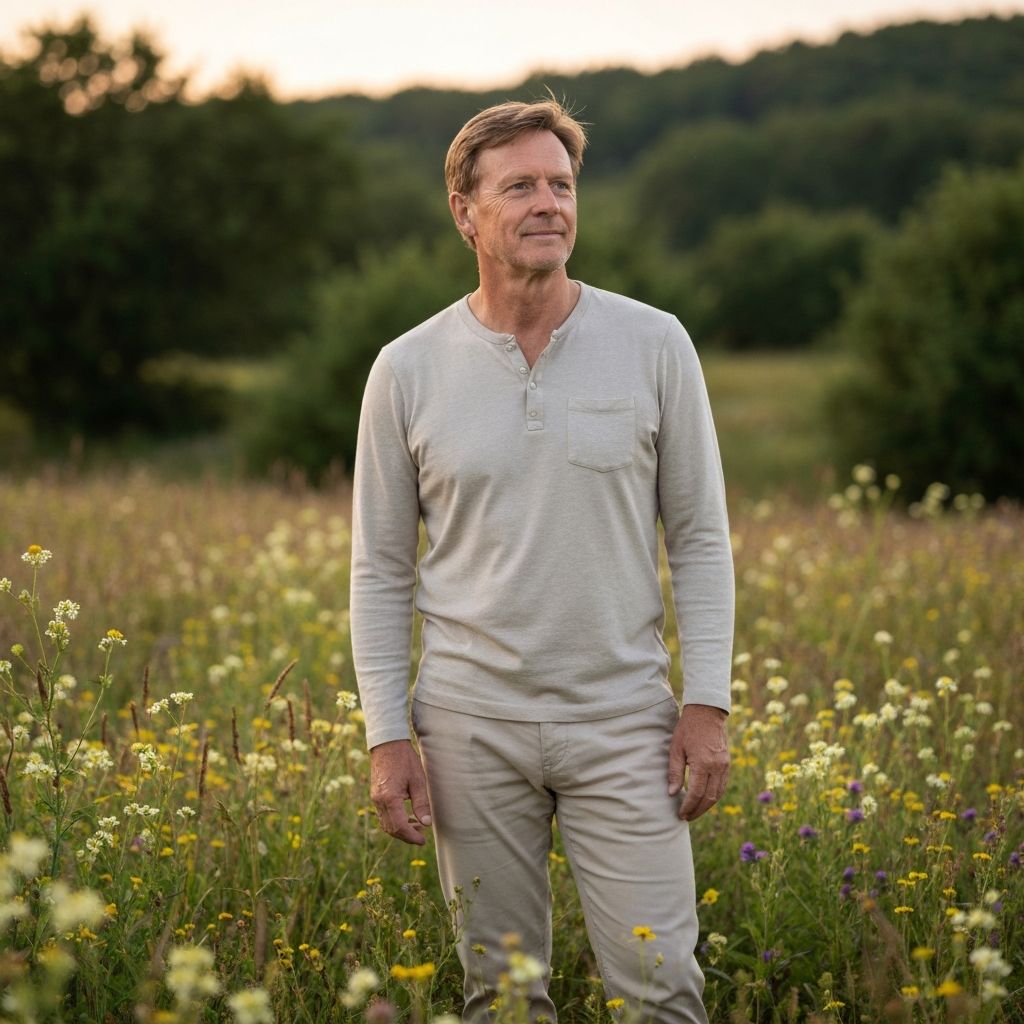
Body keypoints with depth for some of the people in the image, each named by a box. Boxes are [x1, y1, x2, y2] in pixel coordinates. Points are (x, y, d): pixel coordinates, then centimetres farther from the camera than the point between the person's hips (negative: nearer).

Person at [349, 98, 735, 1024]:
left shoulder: (655, 345, -1)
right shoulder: (407, 371, 0)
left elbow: (701, 538, 3)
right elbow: (381, 571, 5)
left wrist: (708, 704, -5)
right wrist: (387, 737, -1)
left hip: (622, 721, -1)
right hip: (474, 723, 1)